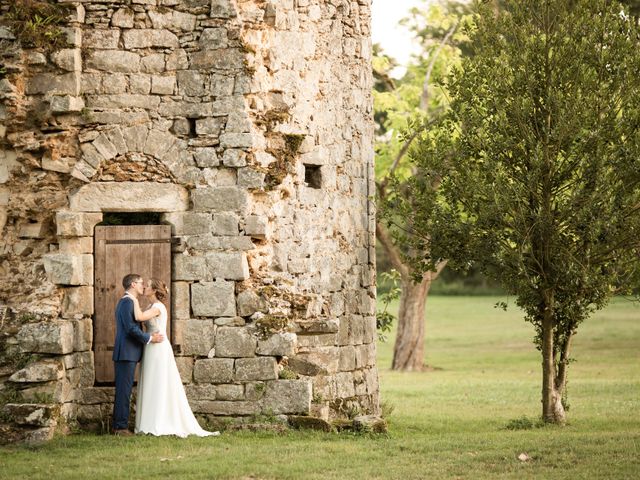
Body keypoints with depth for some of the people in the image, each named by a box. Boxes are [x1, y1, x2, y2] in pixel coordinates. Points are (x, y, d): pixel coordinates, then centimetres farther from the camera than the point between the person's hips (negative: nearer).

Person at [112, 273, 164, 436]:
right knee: (124, 390, -9)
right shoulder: (127, 302, -13)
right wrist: (150, 338, -13)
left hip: (126, 354, 11)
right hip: (127, 353, -11)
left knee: (123, 391, 11)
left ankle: (119, 426, 14)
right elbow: (131, 328, -21)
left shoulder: (125, 302, 20)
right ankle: (121, 427, -9)